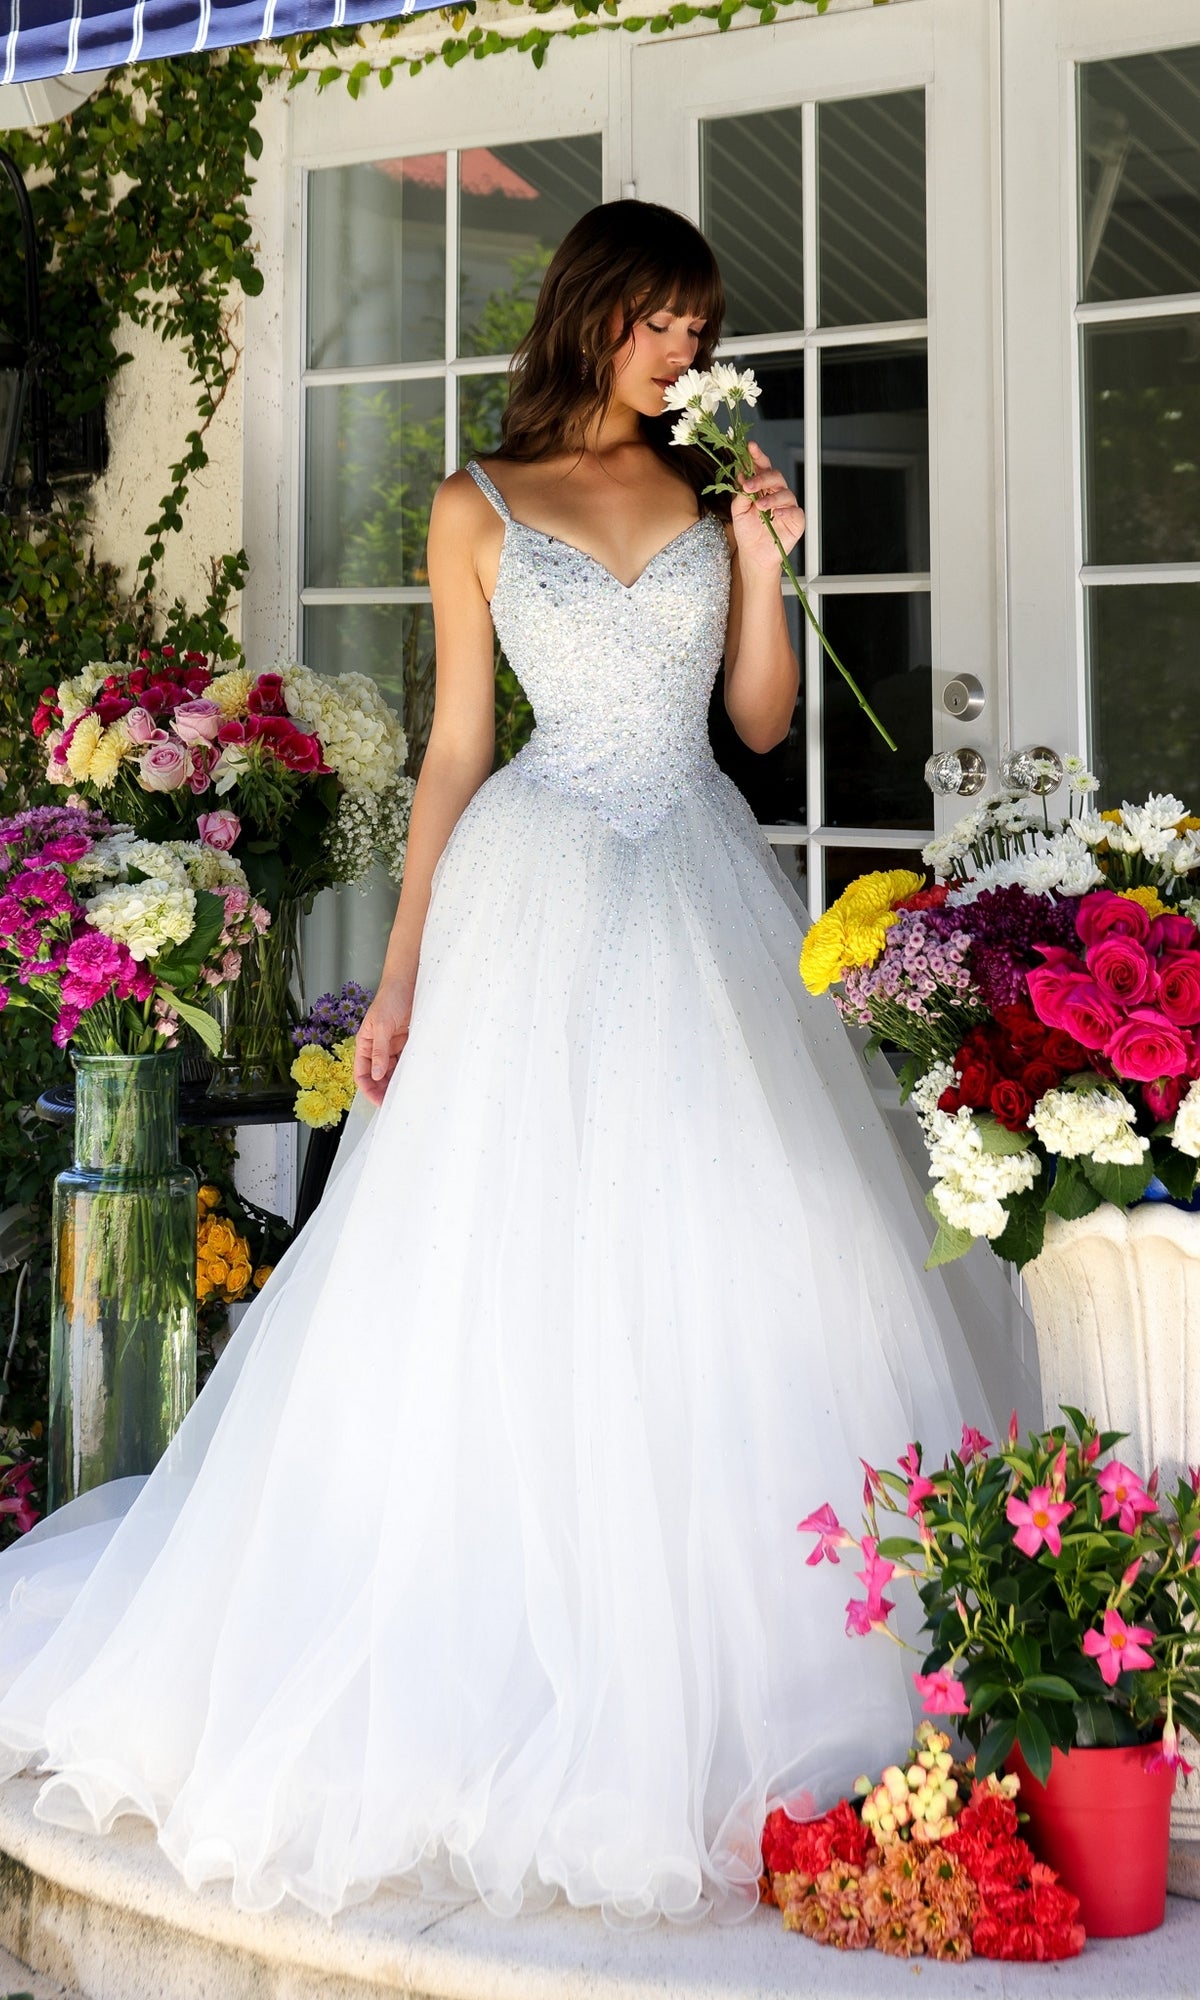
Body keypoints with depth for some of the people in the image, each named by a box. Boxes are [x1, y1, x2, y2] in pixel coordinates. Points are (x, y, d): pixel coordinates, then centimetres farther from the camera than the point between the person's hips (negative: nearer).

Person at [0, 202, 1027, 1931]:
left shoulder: (709, 495, 14)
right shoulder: (482, 510, 6)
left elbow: (763, 717, 13)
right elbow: (456, 748, 4)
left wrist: (761, 568, -1)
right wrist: (404, 967, -2)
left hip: (706, 899, 3)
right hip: (545, 898, -3)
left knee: (739, 1270, 1)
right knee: (520, 1269, -2)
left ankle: (718, 1679, 15)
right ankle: (522, 1670, 12)